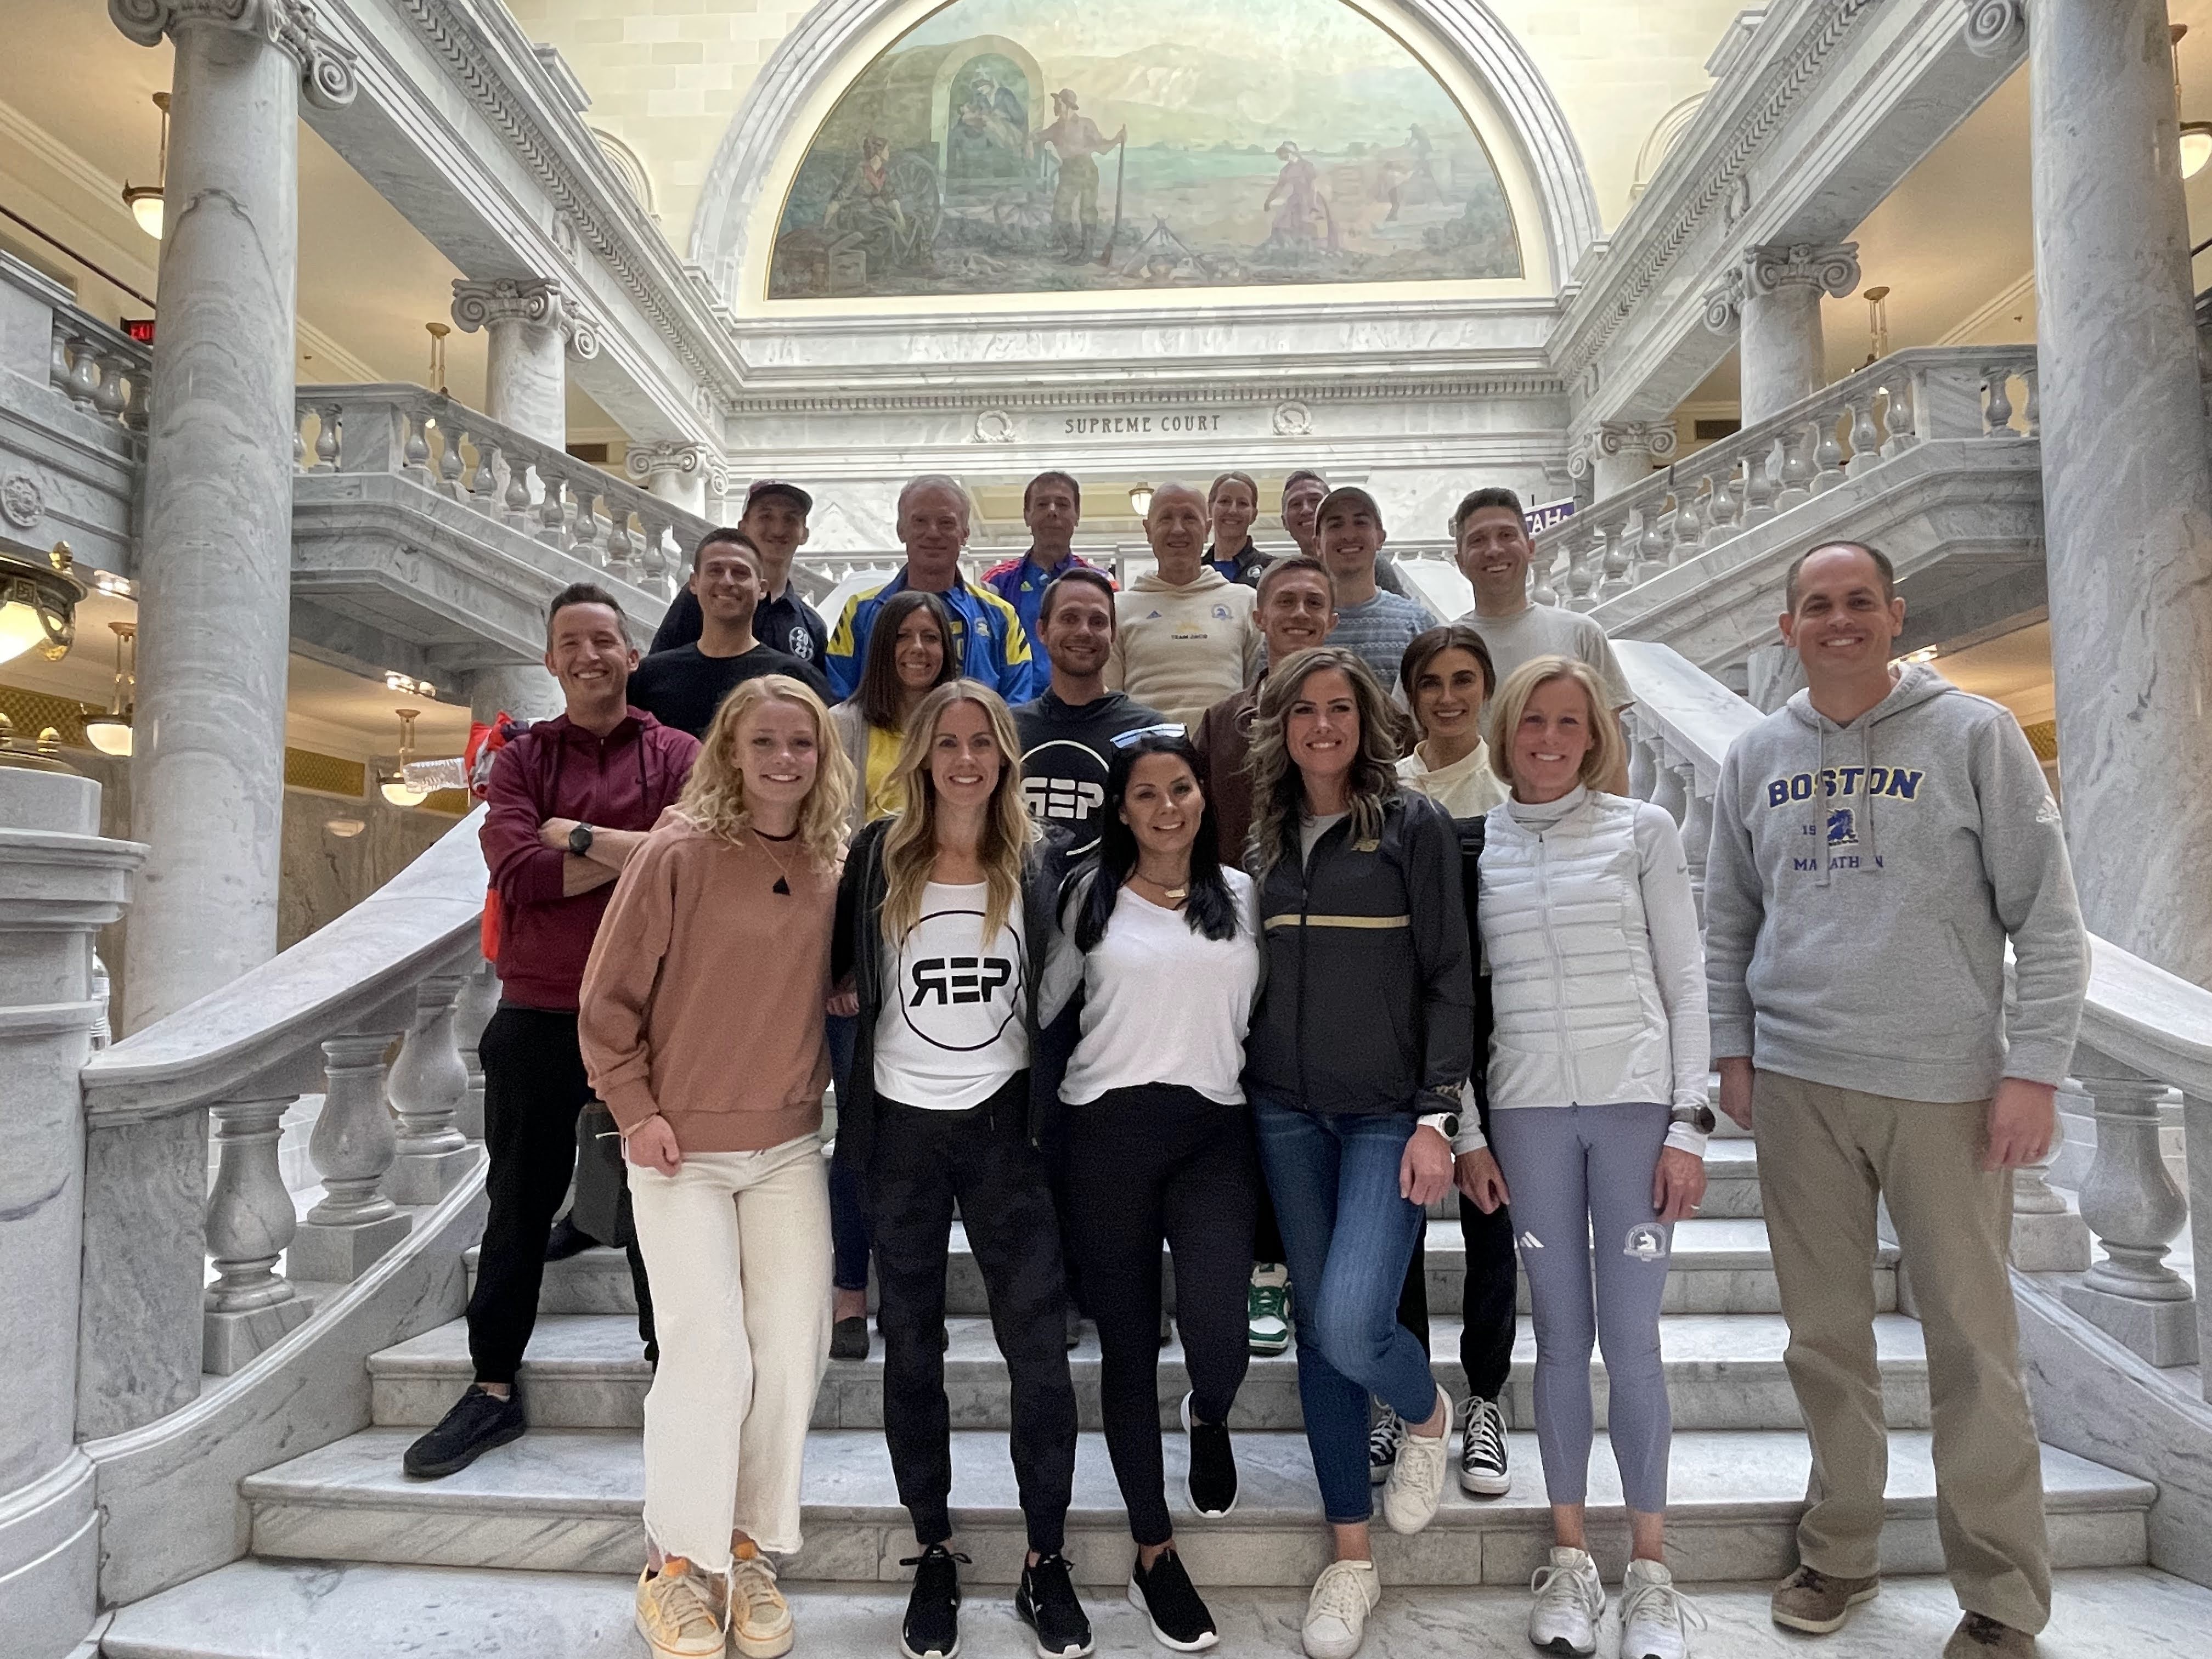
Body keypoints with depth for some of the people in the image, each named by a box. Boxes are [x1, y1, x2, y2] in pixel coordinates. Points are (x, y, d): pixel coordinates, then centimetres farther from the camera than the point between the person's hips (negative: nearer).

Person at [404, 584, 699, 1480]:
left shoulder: (676, 755, 3)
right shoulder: (521, 760, 7)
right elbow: (520, 873, -10)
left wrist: (574, 835, -14)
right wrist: (635, 849, -15)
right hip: (537, 1017, 2)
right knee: (518, 1203, 13)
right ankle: (493, 1388, 28)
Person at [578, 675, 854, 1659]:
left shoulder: (831, 869, 3)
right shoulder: (678, 854, -10)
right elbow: (608, 1001, -6)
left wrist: (817, 1085, 5)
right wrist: (636, 1109, -10)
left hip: (790, 1148, 4)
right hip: (682, 1149, -4)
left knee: (793, 1348, 4)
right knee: (710, 1353, -5)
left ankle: (750, 1552, 24)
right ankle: (675, 1564, 17)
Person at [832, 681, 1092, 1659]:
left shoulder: (1040, 865, 2)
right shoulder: (878, 857, 1)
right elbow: (837, 968, 11)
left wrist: (1052, 1105, 0)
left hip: (1004, 1123, 0)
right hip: (901, 1125, 1)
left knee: (1040, 1345, -1)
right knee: (911, 1346, 11)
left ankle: (1047, 1564, 17)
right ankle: (933, 1557, 27)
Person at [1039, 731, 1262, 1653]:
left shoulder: (1241, 895, 9)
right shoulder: (1091, 895, 5)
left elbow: (1255, 1015, 14)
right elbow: (1039, 1002, 12)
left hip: (1215, 1128, 1)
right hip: (1109, 1128, 0)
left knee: (1216, 1329, -18)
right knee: (1128, 1344, 6)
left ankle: (1209, 1420, 22)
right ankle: (1154, 1557, 25)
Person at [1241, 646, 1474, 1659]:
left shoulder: (1413, 825, -3)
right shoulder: (1266, 835, 9)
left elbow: (1449, 980, -6)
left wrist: (1437, 1116, -12)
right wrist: (1239, 1095, 9)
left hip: (1388, 1114, -4)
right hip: (1286, 1112, 4)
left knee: (1352, 1324, -16)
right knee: (1317, 1330, 8)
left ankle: (1429, 1413, 21)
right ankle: (1351, 1557, 24)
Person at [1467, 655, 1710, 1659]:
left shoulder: (1643, 832, 3)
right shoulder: (1472, 847, 5)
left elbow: (1685, 982, 2)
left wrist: (1688, 1125, -3)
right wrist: (1467, 1133, 3)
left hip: (1636, 1104, -1)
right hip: (1526, 1112, 1)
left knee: (1632, 1340, 3)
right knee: (1562, 1337, 8)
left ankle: (1649, 1568, 20)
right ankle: (1570, 1560, 23)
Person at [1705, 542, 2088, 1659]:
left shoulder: (1973, 735, -1)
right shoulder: (1756, 758, 9)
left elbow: (2047, 915, -3)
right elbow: (1727, 923, 14)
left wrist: (2033, 1068, -9)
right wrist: (1732, 1048, 7)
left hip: (1946, 1083, -3)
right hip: (1796, 1078, 3)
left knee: (1973, 1343, 4)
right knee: (1825, 1333, 12)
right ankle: (1840, 1553, 28)